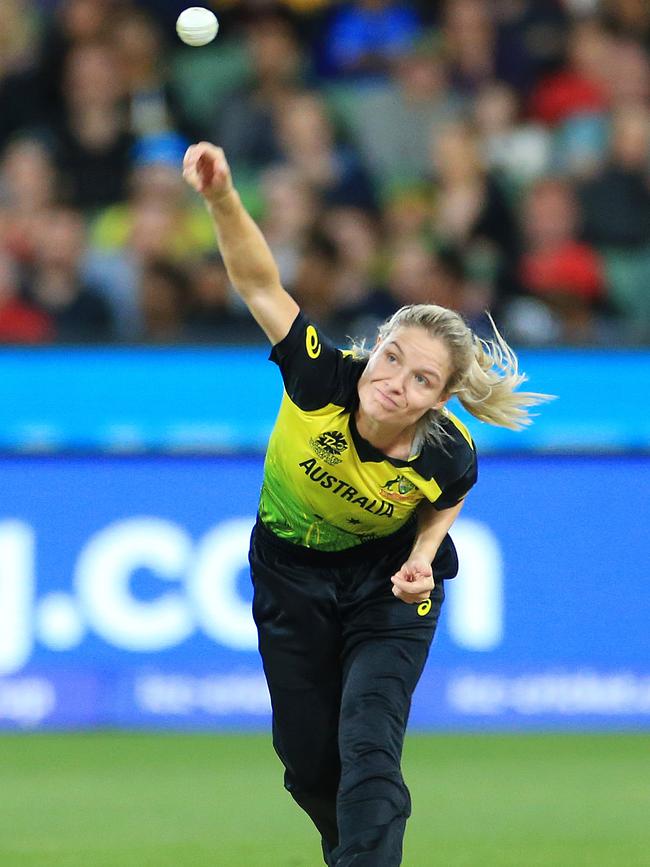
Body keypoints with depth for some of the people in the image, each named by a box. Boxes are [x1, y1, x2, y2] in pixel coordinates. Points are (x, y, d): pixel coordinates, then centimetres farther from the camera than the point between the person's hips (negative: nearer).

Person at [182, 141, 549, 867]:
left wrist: (422, 559, -20)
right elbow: (258, 282, -39)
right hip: (293, 572, 2)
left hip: (386, 583, -2)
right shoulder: (321, 378, -32)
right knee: (308, 758, 11)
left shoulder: (447, 455, -29)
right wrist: (222, 200, -54)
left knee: (368, 749, -18)